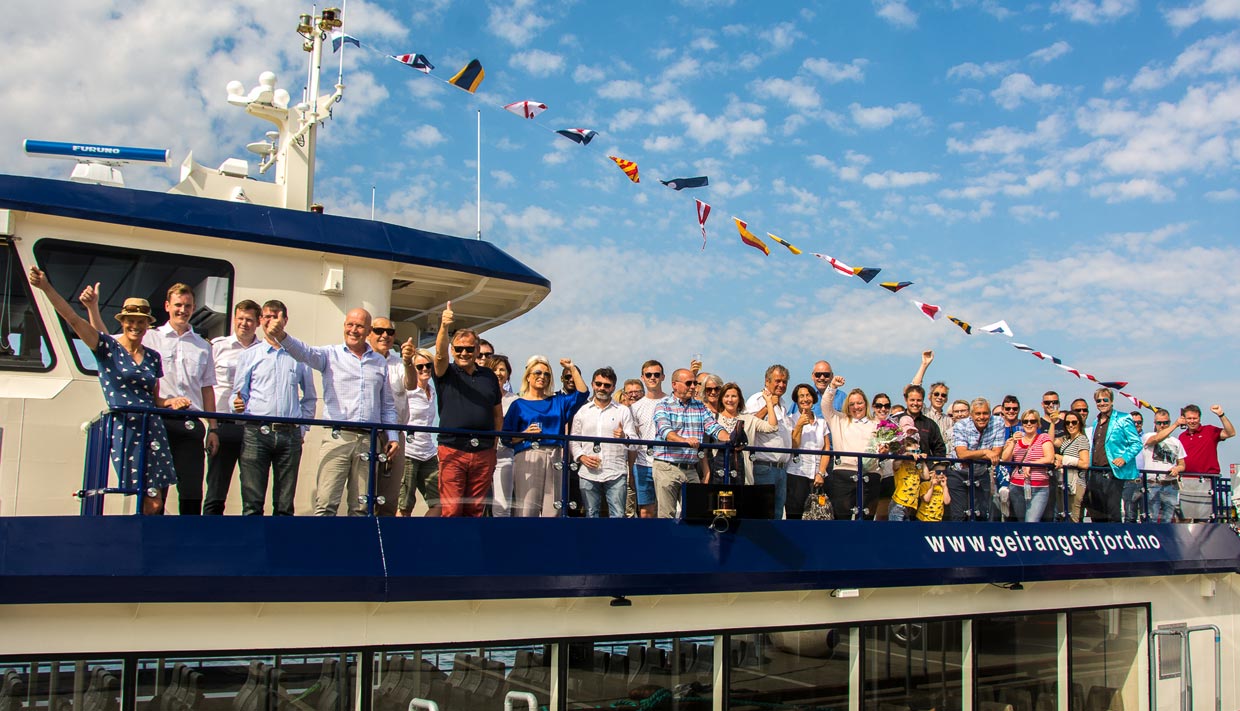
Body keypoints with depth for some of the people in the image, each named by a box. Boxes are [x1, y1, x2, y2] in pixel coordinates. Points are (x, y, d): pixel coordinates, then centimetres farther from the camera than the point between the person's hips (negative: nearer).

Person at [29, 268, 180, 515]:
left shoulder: (153, 357, 14)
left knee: (155, 502, -2)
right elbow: (72, 318, -10)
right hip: (123, 430, -4)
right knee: (149, 503, -8)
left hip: (152, 429, 4)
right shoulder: (107, 348, 1)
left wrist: (171, 402, 2)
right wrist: (46, 287, -19)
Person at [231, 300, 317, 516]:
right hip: (256, 433, -1)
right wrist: (238, 404, -12)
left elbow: (310, 397, 19)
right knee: (252, 502, -5)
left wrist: (303, 427, 10)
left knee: (285, 505, 3)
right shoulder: (249, 355, 12)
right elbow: (238, 394, 10)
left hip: (290, 434, 1)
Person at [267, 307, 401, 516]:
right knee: (325, 504, -12)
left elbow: (388, 406, 21)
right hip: (337, 438, -3)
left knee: (362, 506, 5)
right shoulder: (331, 355, 8)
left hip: (370, 441, 3)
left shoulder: (380, 362, 17)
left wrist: (392, 437, 12)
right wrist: (282, 336, -33)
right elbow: (304, 352, -13)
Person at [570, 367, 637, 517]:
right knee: (591, 515, 8)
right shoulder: (582, 411, 12)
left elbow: (635, 442, 1)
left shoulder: (623, 411, 7)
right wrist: (581, 457, -5)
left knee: (617, 515, -5)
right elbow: (573, 441, 13)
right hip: (588, 473, 2)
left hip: (616, 474, -2)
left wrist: (624, 437, -21)